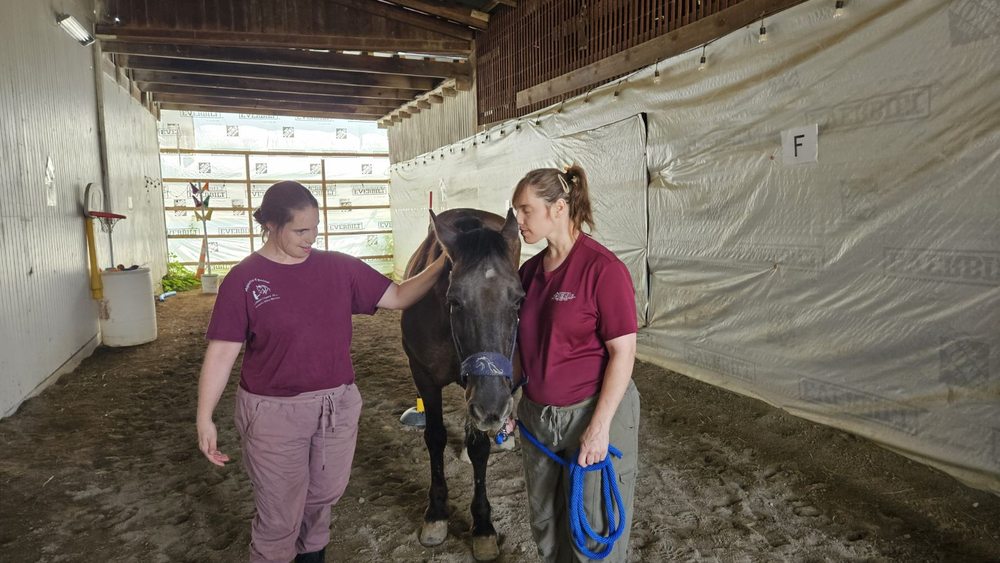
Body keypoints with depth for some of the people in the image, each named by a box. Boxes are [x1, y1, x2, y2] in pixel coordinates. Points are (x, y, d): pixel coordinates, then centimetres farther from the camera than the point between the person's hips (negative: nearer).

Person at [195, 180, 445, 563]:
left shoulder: (340, 267, -2)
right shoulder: (243, 279, -10)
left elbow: (397, 297, -1)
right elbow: (222, 351, -10)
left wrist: (440, 266, -13)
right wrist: (205, 417, -14)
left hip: (338, 405, 4)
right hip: (274, 413, -3)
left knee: (324, 495, 23)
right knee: (280, 515, 10)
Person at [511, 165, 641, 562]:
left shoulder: (603, 269, -18)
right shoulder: (530, 270, 2)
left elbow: (623, 353, -18)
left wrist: (599, 426, -19)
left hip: (593, 412, -6)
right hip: (537, 415, 7)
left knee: (593, 530, 12)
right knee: (544, 519, 22)